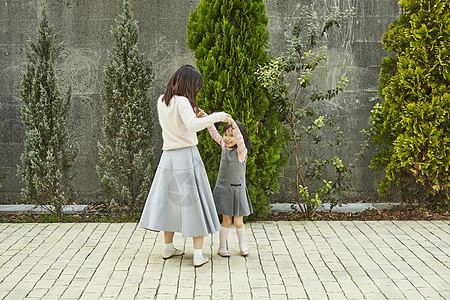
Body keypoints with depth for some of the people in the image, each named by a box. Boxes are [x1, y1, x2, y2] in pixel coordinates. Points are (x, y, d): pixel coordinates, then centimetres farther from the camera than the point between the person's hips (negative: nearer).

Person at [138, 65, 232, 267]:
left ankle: (168, 248, 26)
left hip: (169, 157, 7)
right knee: (194, 202, 0)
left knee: (170, 199, 16)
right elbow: (193, 126, -28)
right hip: (187, 155, -7)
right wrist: (217, 117, -21)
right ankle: (198, 254, 1)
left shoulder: (161, 101, 8)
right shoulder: (182, 102, -13)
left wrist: (192, 113, 18)